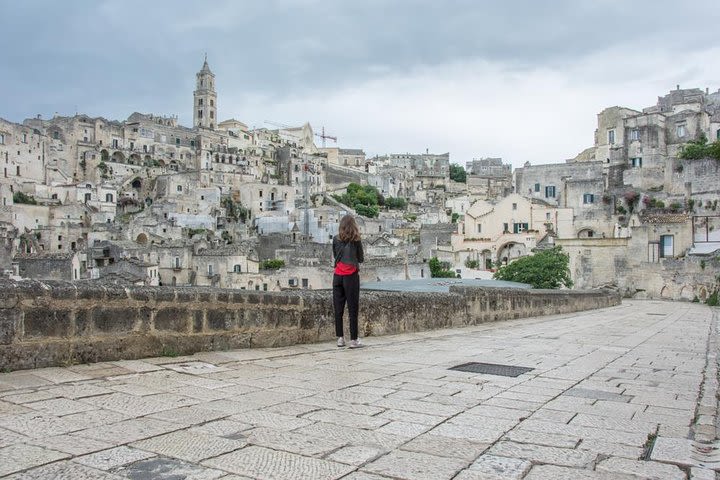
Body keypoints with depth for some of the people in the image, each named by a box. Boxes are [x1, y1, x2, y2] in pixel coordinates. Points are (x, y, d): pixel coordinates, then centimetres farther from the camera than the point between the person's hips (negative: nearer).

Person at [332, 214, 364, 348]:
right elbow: (361, 259, 5)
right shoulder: (356, 240, -4)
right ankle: (353, 339, 3)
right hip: (351, 275, -3)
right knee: (353, 308, 1)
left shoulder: (336, 239, 4)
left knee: (338, 307, 9)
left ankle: (340, 338, 12)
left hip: (338, 275, 3)